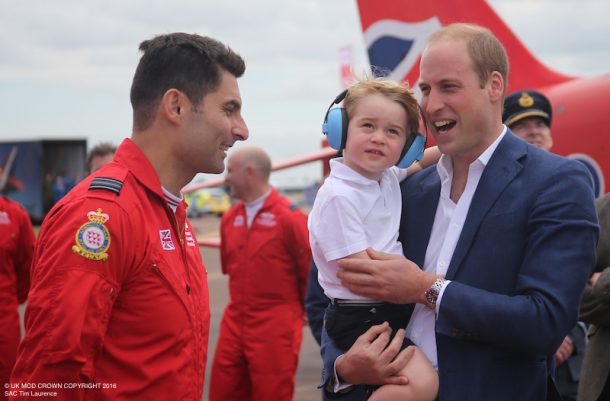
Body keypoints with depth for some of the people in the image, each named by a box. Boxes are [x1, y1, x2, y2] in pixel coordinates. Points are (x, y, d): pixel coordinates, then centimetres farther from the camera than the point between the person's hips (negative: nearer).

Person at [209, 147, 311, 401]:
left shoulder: (289, 217, -12)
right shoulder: (230, 218, 6)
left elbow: (311, 272, -5)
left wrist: (296, 311, 6)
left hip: (275, 328, -6)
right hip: (234, 323, 6)